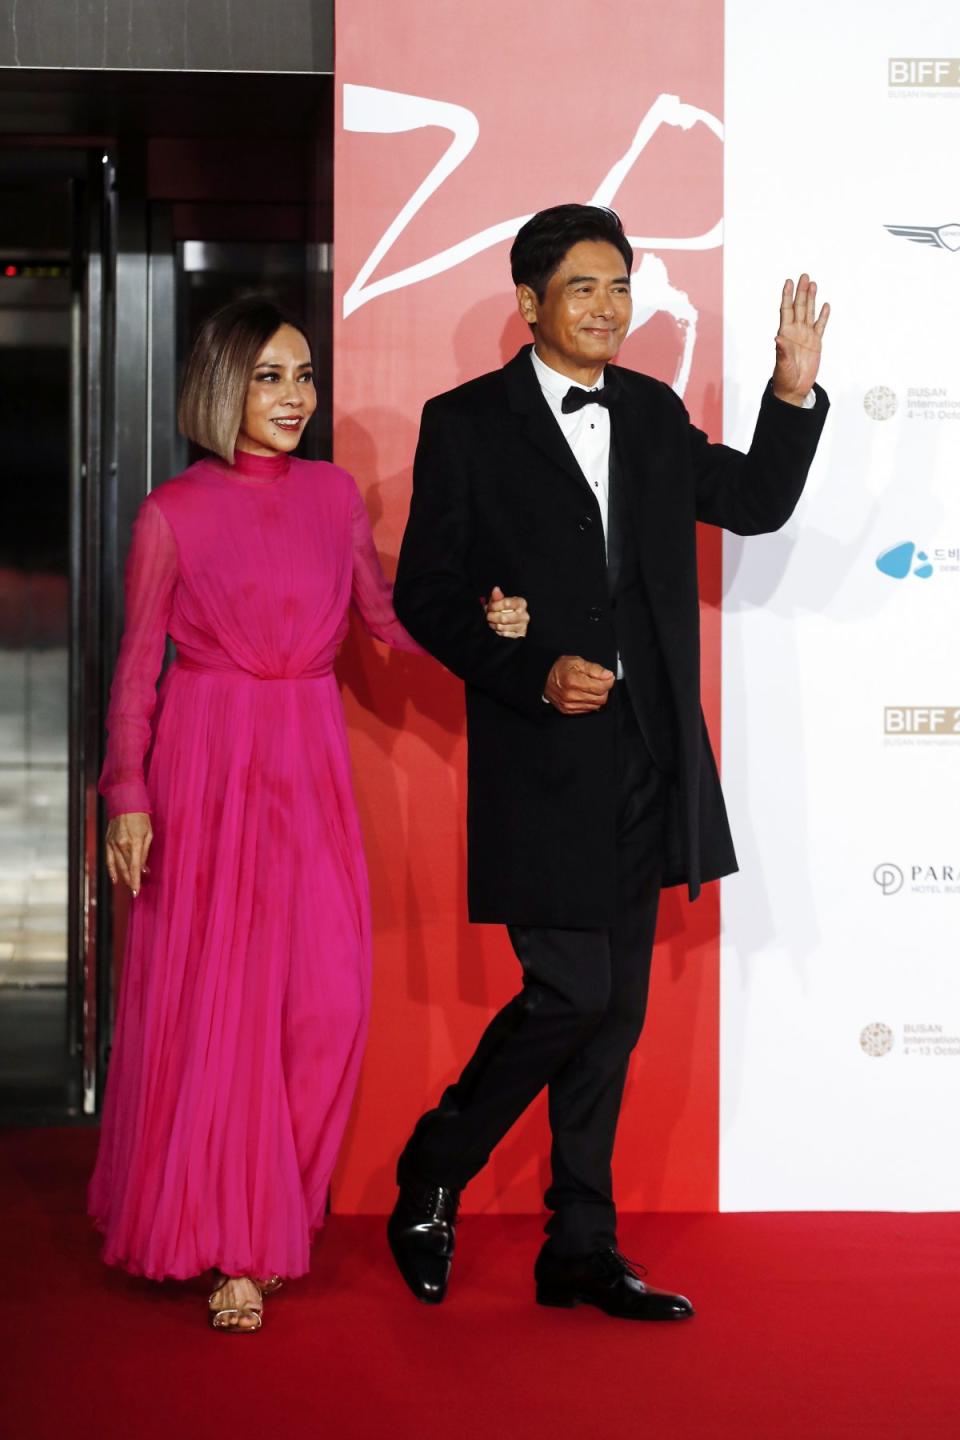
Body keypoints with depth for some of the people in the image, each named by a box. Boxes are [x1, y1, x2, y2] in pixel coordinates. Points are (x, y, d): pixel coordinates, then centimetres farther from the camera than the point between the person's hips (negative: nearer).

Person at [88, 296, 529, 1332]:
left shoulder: (333, 495, 9)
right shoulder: (174, 512, -2)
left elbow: (384, 613, 16)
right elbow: (136, 664, 1)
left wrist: (483, 621, -1)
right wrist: (127, 794, -6)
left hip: (310, 767, 4)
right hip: (205, 765, -3)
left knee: (327, 995, -3)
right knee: (211, 1000, -2)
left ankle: (269, 1215, 17)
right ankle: (225, 1248, 11)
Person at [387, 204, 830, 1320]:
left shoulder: (653, 414, 12)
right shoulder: (467, 424, -3)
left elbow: (755, 503, 18)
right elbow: (424, 594, -5)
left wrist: (794, 391, 4)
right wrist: (534, 674, -16)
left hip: (646, 758, 6)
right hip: (542, 762, -6)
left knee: (615, 1010, 9)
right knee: (570, 994, -9)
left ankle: (581, 1248, 18)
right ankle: (432, 1174, 15)